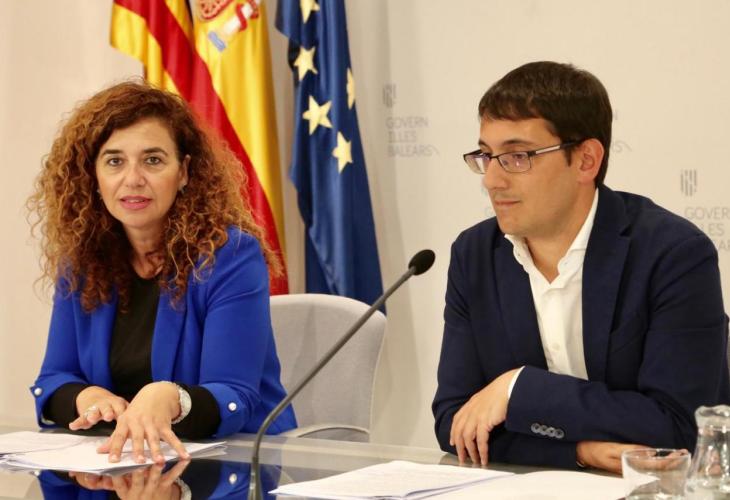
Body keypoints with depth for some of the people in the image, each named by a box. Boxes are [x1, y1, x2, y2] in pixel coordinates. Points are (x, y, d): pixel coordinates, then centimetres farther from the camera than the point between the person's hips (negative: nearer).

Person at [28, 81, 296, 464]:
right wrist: (87, 397, -18)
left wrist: (169, 400, -41)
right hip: (122, 464, 5)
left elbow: (233, 400, -19)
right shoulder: (83, 261, 4)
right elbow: (52, 381, 6)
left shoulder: (231, 256, -11)